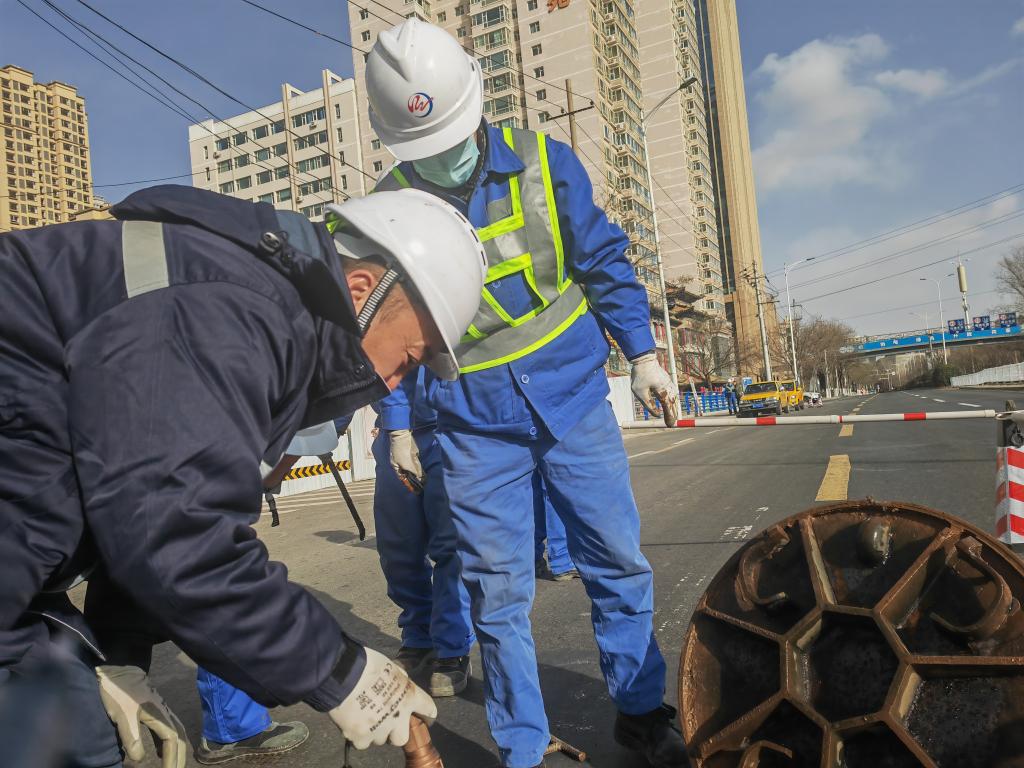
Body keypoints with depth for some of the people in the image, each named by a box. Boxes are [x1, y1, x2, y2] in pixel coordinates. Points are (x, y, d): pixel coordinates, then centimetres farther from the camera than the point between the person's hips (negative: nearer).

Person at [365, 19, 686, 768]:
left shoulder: (544, 162, -4)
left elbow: (603, 259, 3)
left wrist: (643, 354, 2)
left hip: (572, 396, 1)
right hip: (476, 425, 0)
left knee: (618, 560, 9)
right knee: (499, 592, 5)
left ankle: (641, 708, 32)